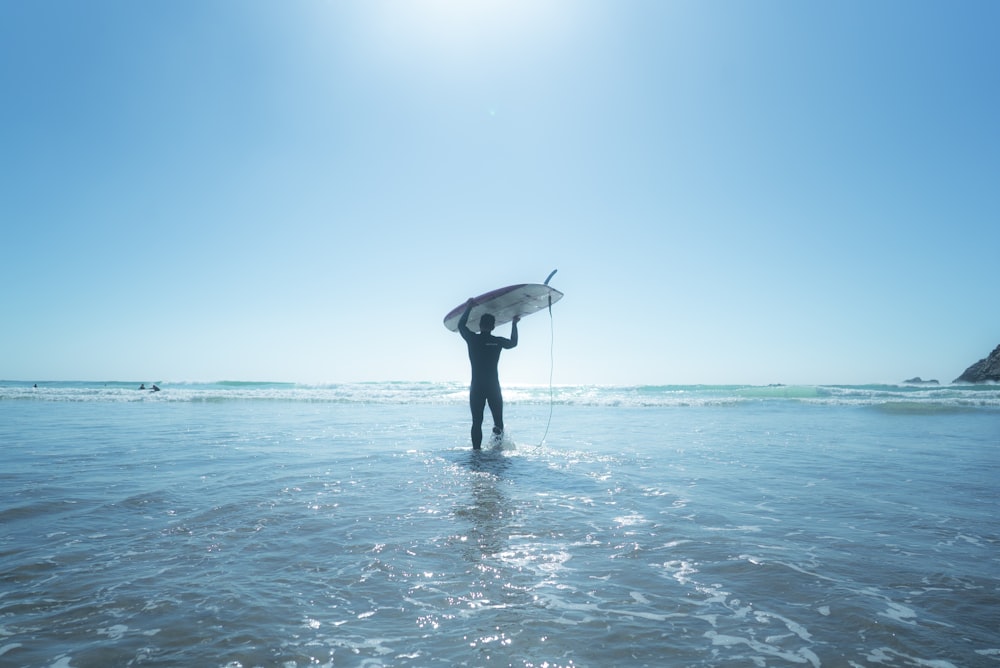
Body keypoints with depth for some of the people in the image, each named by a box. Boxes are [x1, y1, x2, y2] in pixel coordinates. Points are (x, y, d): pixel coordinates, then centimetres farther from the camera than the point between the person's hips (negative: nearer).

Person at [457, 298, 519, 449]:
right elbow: (513, 342, 22)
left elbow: (461, 325, 16)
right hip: (494, 387, 0)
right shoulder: (498, 341, -1)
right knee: (498, 419, 6)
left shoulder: (472, 339, -3)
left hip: (476, 387, 0)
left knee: (477, 422, 5)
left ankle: (476, 449, 1)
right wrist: (514, 324, 34)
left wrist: (468, 308, 24)